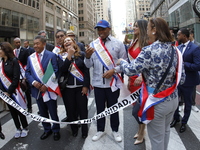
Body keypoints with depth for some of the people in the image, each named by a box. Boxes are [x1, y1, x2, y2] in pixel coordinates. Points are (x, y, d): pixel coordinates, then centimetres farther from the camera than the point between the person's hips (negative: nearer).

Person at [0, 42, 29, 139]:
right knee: (12, 111, 14)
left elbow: (16, 78, -15)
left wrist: (9, 91, -14)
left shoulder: (14, 61, -11)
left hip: (14, 91, -5)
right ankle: (18, 128, 29)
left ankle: (25, 128, 25)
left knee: (20, 110, 6)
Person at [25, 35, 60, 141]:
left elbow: (55, 72, -11)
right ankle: (47, 130, 36)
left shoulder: (51, 55, -7)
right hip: (37, 90, 4)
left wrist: (46, 85, -16)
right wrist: (33, 82, -11)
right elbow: (27, 72, 7)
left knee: (53, 112, 8)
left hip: (49, 90, -4)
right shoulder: (30, 58, 8)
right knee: (42, 113, 17)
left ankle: (56, 130, 29)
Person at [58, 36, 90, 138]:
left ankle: (84, 130, 25)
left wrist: (86, 86, -6)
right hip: (67, 88, 1)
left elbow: (86, 70, 0)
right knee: (70, 110, 9)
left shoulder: (81, 54, 2)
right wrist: (69, 55, -15)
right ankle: (74, 129, 31)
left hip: (81, 87, -1)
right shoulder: (61, 56, 4)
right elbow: (62, 70, -12)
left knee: (83, 109, 4)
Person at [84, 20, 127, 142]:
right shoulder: (93, 44, 3)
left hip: (113, 82, -2)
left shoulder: (118, 43, -2)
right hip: (98, 82, 2)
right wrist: (87, 57, -22)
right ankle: (100, 130, 34)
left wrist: (113, 70, -15)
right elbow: (89, 65, -2)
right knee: (100, 108, 15)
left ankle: (115, 130, 33)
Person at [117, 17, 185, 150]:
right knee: (165, 131, 27)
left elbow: (131, 70, -18)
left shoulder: (150, 50, -21)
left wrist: (121, 62, 2)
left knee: (157, 138, 12)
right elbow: (182, 78, 4)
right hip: (173, 99, 8)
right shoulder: (175, 50, 2)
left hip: (157, 103, -7)